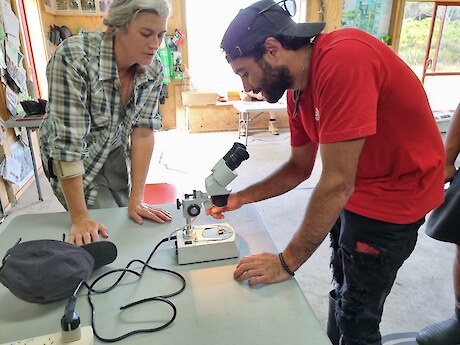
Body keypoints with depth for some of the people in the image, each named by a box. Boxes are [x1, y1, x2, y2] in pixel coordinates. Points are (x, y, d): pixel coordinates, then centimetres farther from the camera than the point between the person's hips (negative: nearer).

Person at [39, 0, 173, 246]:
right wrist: (79, 219, -27)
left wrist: (136, 200, -19)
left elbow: (143, 131, -15)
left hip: (115, 152, 4)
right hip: (75, 160, -4)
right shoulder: (74, 57, -32)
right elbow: (67, 142, -31)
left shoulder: (153, 68, -17)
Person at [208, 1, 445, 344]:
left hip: (394, 196, -8)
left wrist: (286, 262, -21)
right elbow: (300, 167, 8)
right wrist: (241, 197, 2)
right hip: (353, 191, 8)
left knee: (357, 316, 5)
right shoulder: (297, 86, -3)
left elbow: (336, 183, -30)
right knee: (344, 287, 25)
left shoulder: (342, 59, -30)